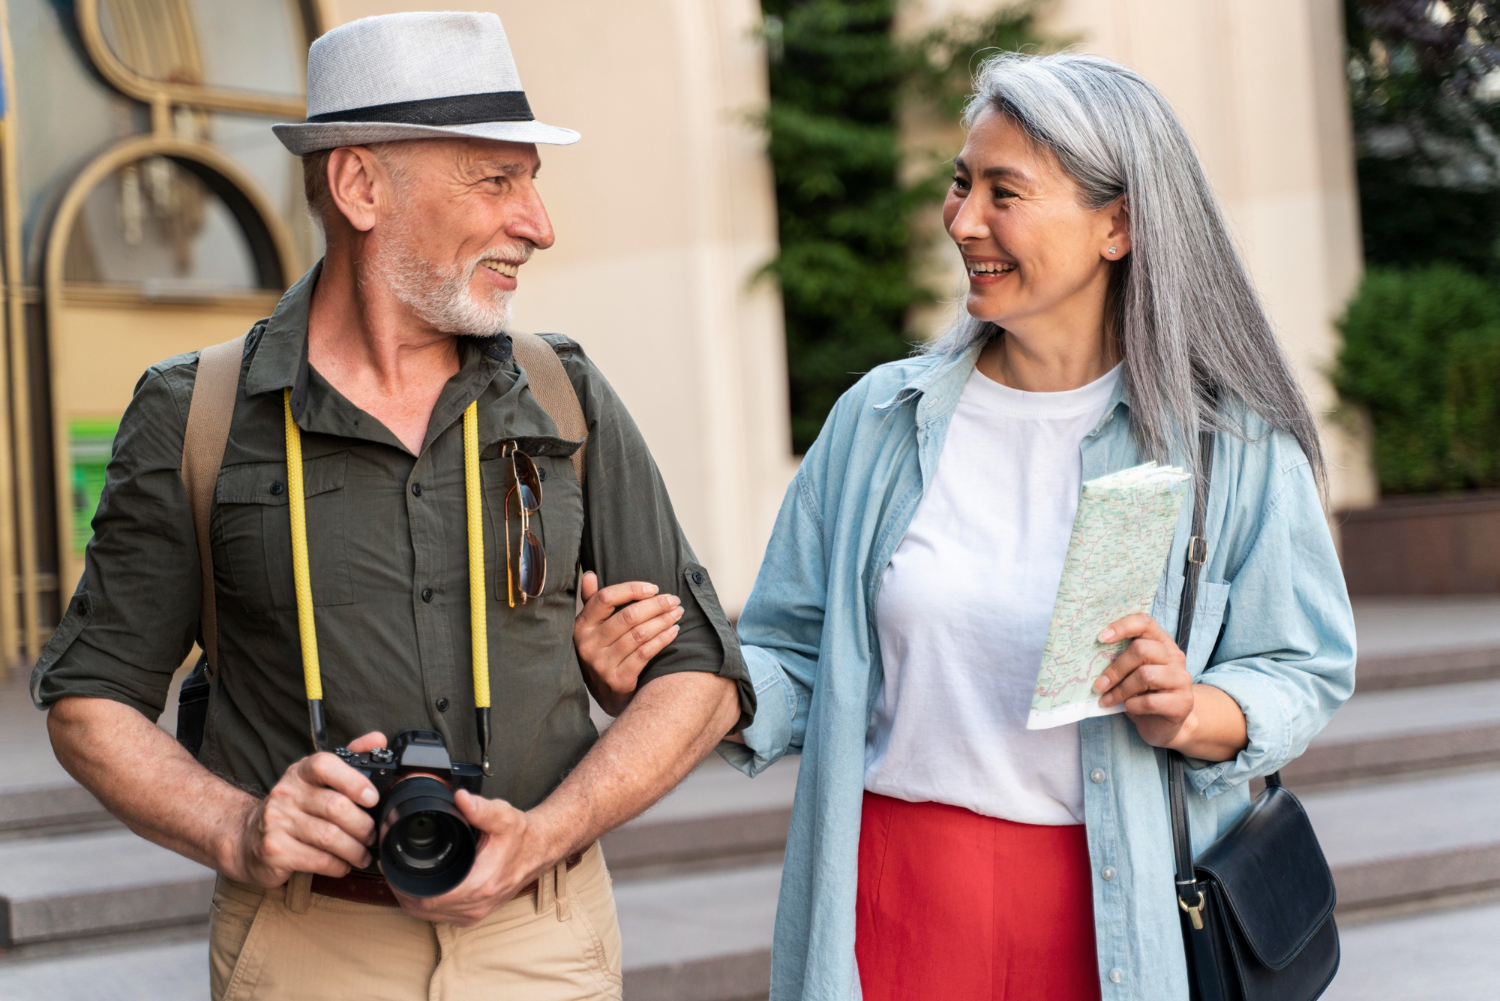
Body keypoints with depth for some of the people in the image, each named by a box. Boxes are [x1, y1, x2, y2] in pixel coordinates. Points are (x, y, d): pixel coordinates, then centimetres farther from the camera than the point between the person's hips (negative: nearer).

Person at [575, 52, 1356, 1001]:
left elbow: (1305, 675, 0)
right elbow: (793, 660, 6)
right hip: (896, 896, 2)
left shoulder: (1235, 448, -2)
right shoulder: (880, 418, 3)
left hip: (1120, 913, -1)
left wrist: (1193, 715, -19)